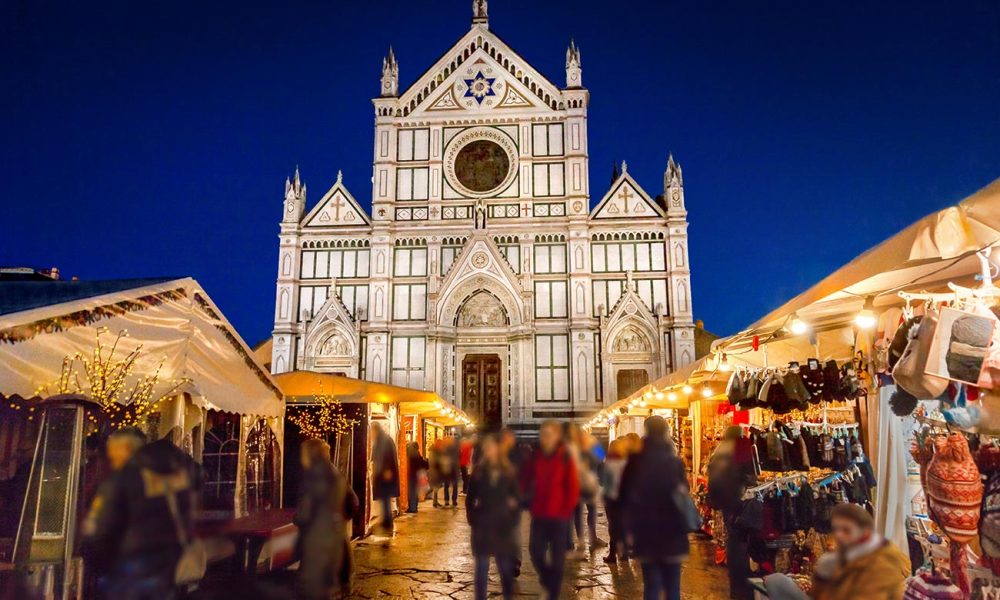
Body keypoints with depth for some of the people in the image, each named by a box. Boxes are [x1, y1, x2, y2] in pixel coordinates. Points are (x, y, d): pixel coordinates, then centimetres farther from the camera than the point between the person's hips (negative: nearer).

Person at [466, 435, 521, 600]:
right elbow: (470, 498, 4)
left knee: (505, 567, 8)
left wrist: (514, 519, -2)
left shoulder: (508, 472, 1)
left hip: (503, 525, 0)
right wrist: (472, 518, -3)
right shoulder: (478, 471, 1)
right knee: (481, 567, 5)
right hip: (482, 526, 0)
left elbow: (516, 496, 4)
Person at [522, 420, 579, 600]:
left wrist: (566, 511, -10)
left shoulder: (565, 458, -8)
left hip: (559, 514, -3)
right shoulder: (535, 457, 2)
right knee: (535, 552, 3)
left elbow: (573, 488, -7)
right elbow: (525, 482, 7)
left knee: (557, 557, 5)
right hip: (539, 514, 3)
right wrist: (530, 505, -1)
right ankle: (548, 585, 30)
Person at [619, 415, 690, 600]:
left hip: (645, 532, 2)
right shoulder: (674, 462, -10)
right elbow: (682, 494, -8)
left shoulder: (634, 462, -1)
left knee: (652, 585, 8)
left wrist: (631, 527, 10)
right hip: (670, 532, -2)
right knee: (672, 585, 11)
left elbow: (624, 497, 3)